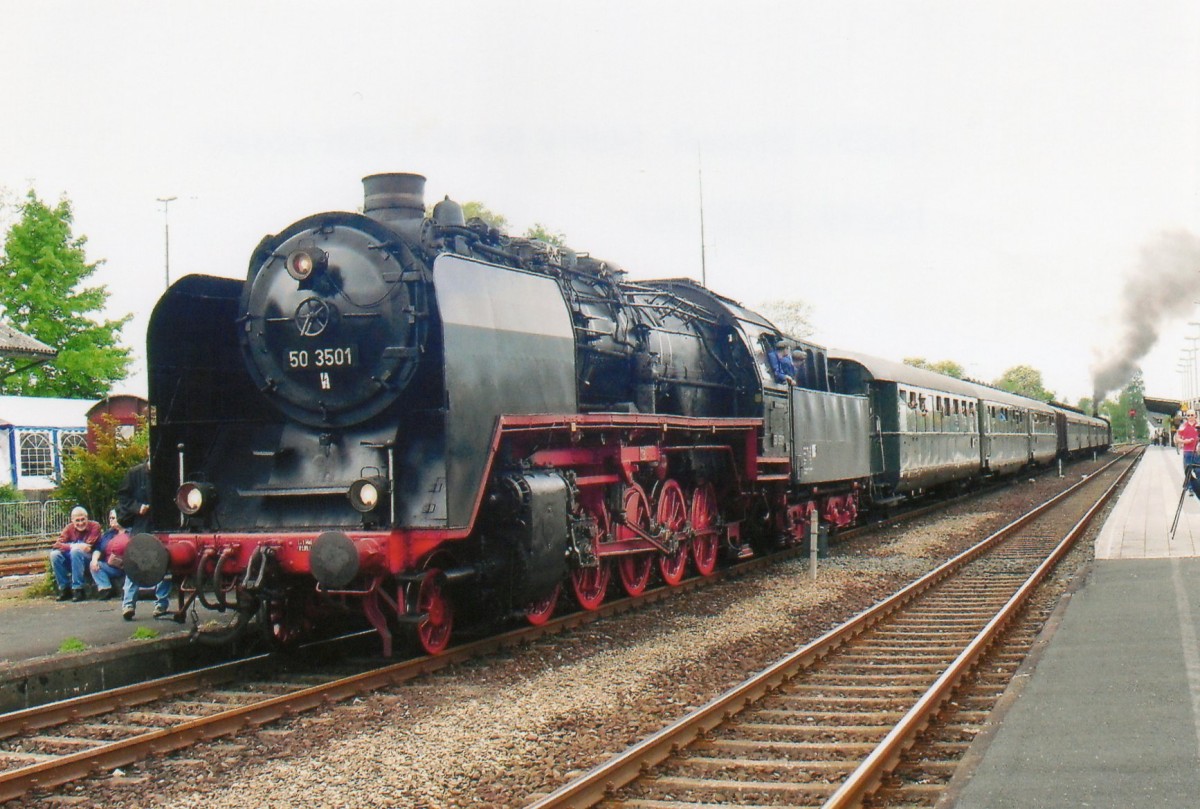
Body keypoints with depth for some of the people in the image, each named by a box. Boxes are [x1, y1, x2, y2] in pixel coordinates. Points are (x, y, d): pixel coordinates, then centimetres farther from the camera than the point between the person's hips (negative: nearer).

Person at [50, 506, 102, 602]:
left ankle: (78, 589, -29)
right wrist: (72, 546, -28)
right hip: (72, 560, 5)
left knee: (76, 551, -33)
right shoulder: (69, 528, 2)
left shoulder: (94, 526, -9)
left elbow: (89, 547, -17)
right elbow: (57, 544, -12)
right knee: (54, 554, -20)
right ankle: (65, 589, -10)